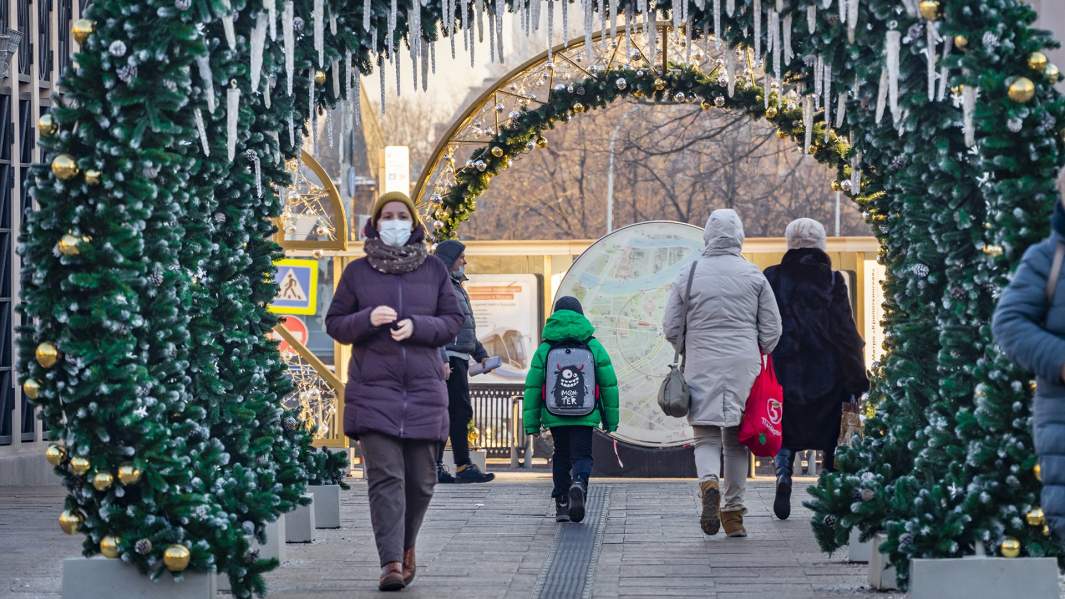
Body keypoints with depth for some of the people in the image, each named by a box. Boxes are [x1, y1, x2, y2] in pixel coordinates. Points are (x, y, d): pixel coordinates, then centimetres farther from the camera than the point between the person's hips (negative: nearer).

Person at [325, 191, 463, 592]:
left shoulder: (433, 269, 10)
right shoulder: (357, 271, 7)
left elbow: (453, 320, 7)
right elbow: (335, 324, 8)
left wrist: (418, 326, -11)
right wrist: (367, 319, -12)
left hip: (424, 390, 2)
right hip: (374, 390, -2)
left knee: (421, 480, 5)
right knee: (385, 477, -12)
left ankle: (406, 546, 29)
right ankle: (391, 562, -14)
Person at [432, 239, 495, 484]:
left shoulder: (456, 287, 24)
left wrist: (481, 354, 25)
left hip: (458, 360, 10)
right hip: (449, 359, -10)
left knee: (444, 414, 8)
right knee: (460, 412, -11)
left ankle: (435, 466, 8)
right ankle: (463, 466, -11)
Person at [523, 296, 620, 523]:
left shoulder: (544, 349, 4)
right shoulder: (594, 347, 4)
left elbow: (532, 387, 2)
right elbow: (609, 385, 6)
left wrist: (531, 423, 6)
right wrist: (611, 419, 13)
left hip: (555, 416, 1)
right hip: (585, 416, -1)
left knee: (561, 457, 16)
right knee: (582, 455, 3)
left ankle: (562, 504, 13)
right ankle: (579, 483, -28)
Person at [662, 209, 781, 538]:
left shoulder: (689, 275, 0)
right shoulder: (754, 276, 2)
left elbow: (671, 328, 3)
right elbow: (772, 329, 2)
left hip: (702, 367, -1)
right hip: (744, 367, 1)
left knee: (706, 437, 3)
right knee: (737, 439, 10)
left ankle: (709, 483, -27)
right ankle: (733, 512, 11)